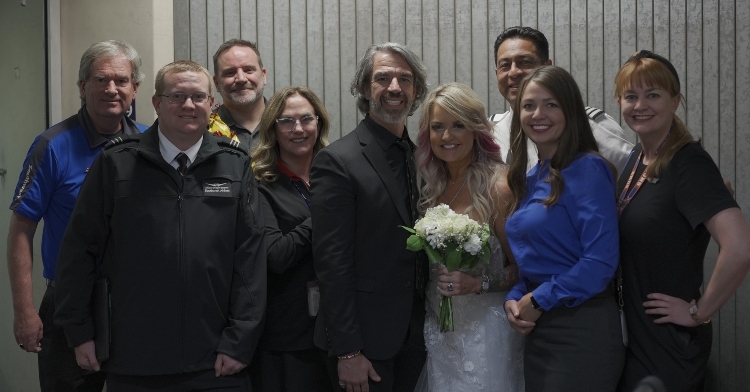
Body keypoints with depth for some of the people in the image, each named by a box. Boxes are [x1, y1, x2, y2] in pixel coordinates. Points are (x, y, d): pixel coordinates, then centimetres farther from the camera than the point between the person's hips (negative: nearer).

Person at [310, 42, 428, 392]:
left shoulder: (421, 156, 8)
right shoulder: (337, 161, -11)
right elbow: (332, 262, -14)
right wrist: (347, 351, -16)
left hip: (416, 335, 6)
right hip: (366, 339, -5)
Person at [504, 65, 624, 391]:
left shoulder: (587, 170, -12)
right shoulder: (529, 179, 12)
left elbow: (600, 261, -20)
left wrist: (538, 301, -12)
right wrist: (514, 299, 1)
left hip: (581, 330, -7)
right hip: (537, 330, 8)